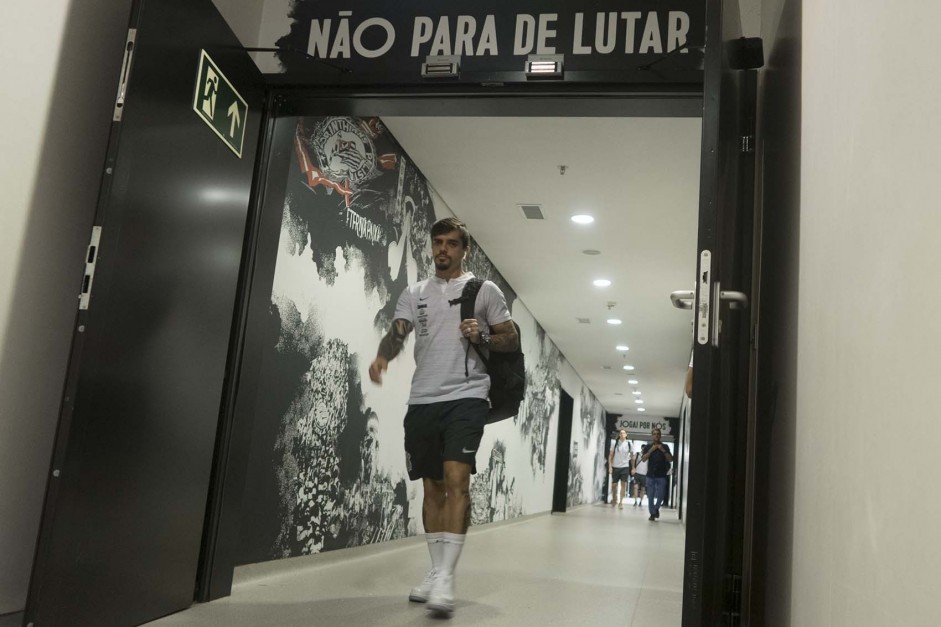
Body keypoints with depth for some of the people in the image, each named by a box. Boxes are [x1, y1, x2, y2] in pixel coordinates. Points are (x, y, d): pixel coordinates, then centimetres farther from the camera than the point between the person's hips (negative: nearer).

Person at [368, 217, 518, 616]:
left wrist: (482, 337, -13)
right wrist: (383, 356, -22)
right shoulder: (414, 293, 14)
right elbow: (397, 333, 1)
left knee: (456, 479, -18)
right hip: (422, 400, 4)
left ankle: (446, 578, -17)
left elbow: (512, 340, 7)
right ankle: (436, 571, 20)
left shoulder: (485, 290, 7)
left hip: (466, 397, -4)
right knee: (432, 487, 10)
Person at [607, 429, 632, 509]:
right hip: (615, 467, 0)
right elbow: (610, 455, -1)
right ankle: (614, 497, 31)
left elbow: (632, 456, 9)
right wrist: (610, 466, -7)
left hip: (625, 467, 0)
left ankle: (621, 502, 1)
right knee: (614, 484, 6)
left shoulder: (629, 444, 1)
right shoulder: (614, 443, -2)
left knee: (623, 484, -4)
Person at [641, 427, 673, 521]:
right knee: (650, 496, 1)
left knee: (661, 495, -4)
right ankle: (652, 513, 13)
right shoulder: (648, 447, 7)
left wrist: (663, 450, -11)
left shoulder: (665, 447, 7)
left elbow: (670, 459, 0)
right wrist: (651, 450, -11)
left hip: (661, 475, 0)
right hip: (650, 475, 0)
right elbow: (643, 459, -2)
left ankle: (656, 508, 22)